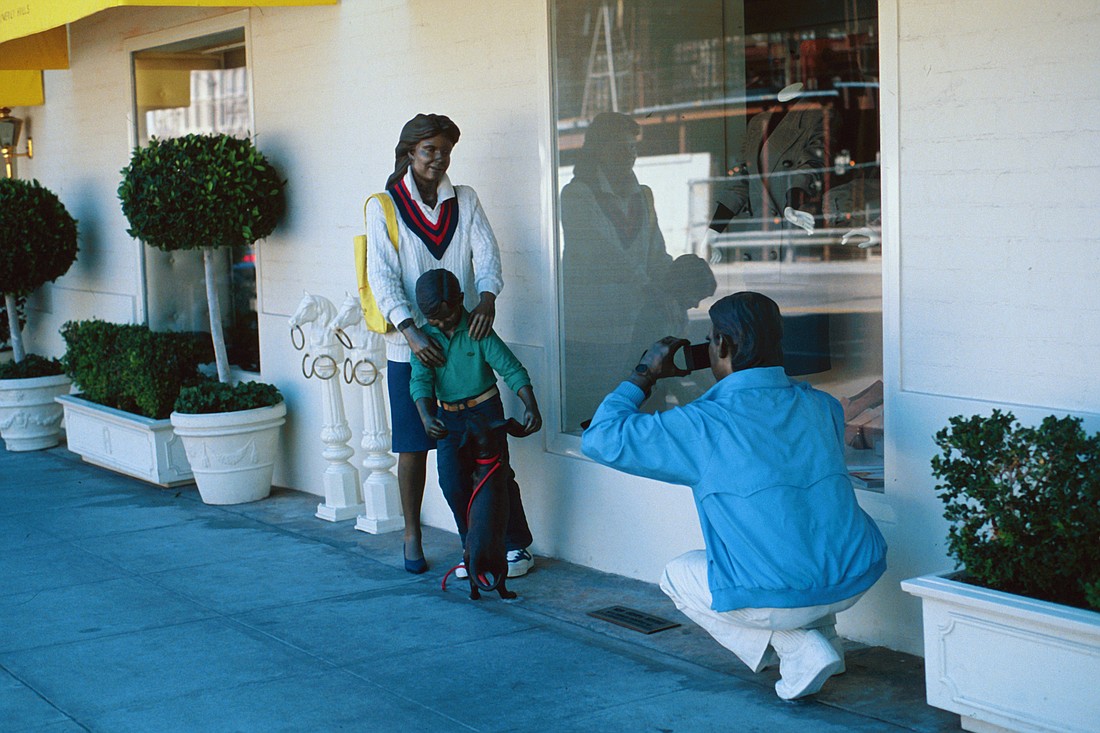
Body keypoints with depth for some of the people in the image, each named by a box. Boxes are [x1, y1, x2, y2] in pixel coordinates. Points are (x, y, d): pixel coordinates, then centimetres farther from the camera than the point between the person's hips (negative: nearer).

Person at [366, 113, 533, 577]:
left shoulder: (465, 200, 9)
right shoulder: (384, 206, -1)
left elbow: (486, 254, -2)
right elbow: (382, 276, -10)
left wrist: (487, 297, -24)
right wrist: (411, 331, -25)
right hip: (410, 345, -2)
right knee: (413, 445, 3)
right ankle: (412, 537, 17)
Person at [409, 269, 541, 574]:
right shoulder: (425, 337, -5)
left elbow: (511, 369, -17)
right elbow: (420, 380, -13)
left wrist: (531, 406, -31)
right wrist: (426, 417, -31)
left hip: (485, 410, -3)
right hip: (447, 417, 3)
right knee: (453, 482, -3)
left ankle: (516, 545, 10)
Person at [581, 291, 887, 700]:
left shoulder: (703, 425, -12)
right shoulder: (820, 406, 3)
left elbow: (601, 439, -4)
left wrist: (645, 375, 8)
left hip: (779, 599, -6)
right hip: (858, 581, 6)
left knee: (677, 576, 22)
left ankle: (802, 651, 6)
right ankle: (821, 633, 21)